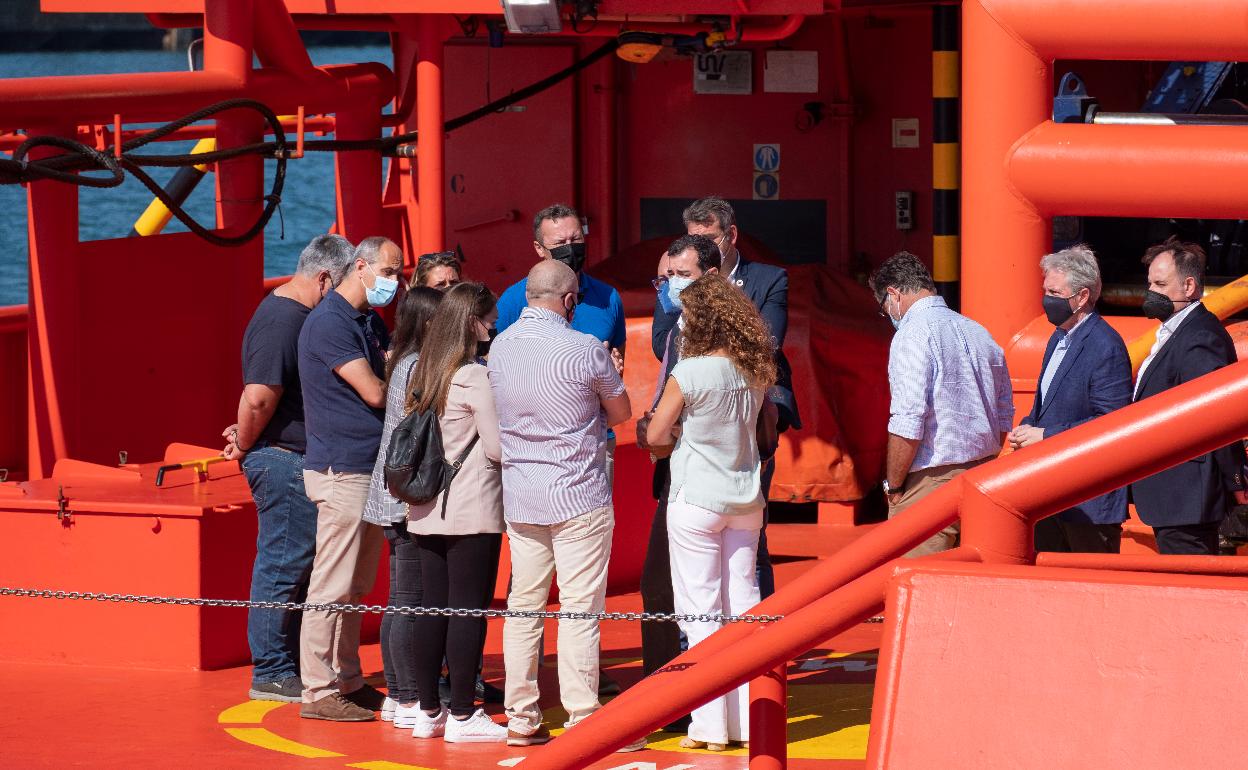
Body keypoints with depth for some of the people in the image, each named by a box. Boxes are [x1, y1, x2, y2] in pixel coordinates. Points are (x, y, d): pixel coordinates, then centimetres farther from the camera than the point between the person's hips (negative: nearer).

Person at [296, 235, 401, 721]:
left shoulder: (370, 324, 17)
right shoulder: (330, 322, -14)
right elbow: (374, 393, -18)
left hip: (370, 470, 10)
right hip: (342, 469, -10)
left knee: (356, 586, 14)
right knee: (333, 586, -7)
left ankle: (348, 681, 22)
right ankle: (319, 693, -4)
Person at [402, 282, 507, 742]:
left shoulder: (425, 373, 10)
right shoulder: (476, 377, -13)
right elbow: (498, 447, -13)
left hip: (428, 510, 7)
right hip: (472, 511, -7)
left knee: (432, 609, 10)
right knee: (469, 610, -3)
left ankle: (427, 712, 14)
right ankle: (462, 717, -2)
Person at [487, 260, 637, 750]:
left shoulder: (500, 347, 3)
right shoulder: (584, 351, -14)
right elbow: (622, 414, -1)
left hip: (519, 497, 5)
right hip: (579, 497, -5)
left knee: (523, 607, 10)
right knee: (580, 610, -3)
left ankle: (521, 719, 13)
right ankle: (583, 722, -3)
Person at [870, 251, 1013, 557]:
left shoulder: (913, 336, -11)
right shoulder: (978, 333, 14)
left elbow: (907, 425, -18)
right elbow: (1004, 416, 17)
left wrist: (893, 486, -8)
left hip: (932, 481, -8)